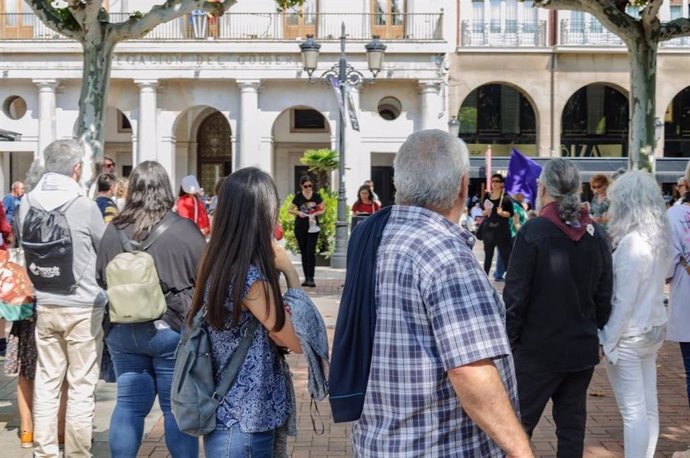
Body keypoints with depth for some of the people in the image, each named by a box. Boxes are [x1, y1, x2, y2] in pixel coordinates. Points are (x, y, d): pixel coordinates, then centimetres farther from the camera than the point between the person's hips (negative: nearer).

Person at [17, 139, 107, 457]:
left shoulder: (27, 203, -1)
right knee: (81, 387, 4)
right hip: (83, 308, -5)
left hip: (44, 306, 5)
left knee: (45, 383, 12)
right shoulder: (85, 206, -15)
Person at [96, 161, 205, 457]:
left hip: (123, 329, 4)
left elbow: (101, 278, 11)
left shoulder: (113, 230, 0)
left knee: (129, 404, 12)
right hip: (173, 328, -3)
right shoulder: (185, 230, -11)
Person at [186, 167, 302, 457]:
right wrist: (289, 270, -8)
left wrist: (276, 270, -4)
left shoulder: (217, 266, 3)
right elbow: (299, 341, -12)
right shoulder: (250, 278, -22)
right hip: (245, 423, -8)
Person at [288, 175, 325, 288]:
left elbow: (322, 210, 8)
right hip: (300, 227, 1)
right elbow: (290, 210, 7)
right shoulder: (298, 196, 2)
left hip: (313, 226, -1)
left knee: (311, 252, -10)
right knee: (303, 252, 7)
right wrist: (298, 213, -12)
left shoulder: (316, 196, 2)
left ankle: (311, 278, -8)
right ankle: (306, 277, 14)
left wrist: (315, 213, -12)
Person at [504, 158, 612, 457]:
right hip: (583, 349, 5)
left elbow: (515, 295, -14)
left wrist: (508, 340, -5)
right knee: (572, 426, 11)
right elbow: (605, 295, 7)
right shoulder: (596, 234, 3)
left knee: (518, 424, 5)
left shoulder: (533, 231, -14)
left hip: (537, 349, -5)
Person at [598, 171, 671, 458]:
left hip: (629, 335, -9)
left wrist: (609, 341, -12)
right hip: (653, 328, 9)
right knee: (648, 406, 14)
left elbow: (624, 301, -19)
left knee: (633, 410, -3)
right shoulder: (658, 238, 5)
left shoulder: (631, 243, -21)